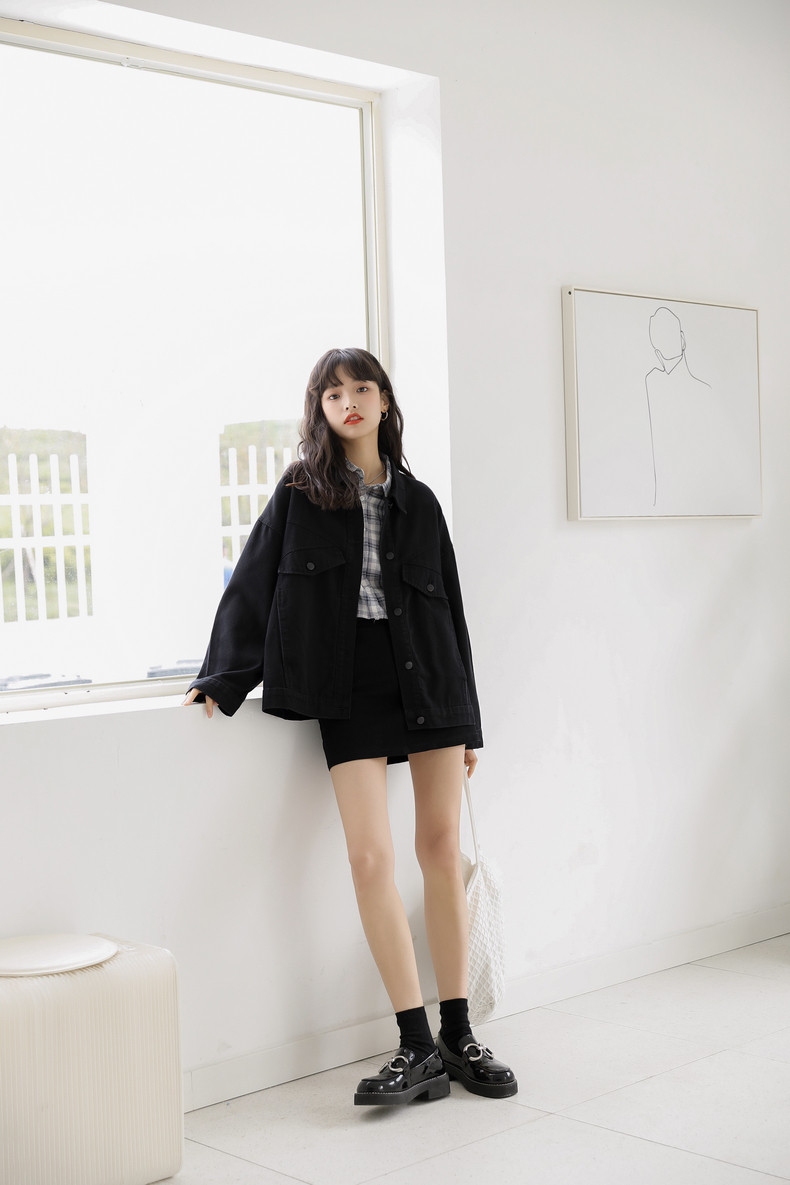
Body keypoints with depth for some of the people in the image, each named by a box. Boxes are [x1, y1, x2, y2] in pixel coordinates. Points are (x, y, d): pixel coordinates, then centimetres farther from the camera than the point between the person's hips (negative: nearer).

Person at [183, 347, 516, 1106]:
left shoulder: (416, 501, 11)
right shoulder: (300, 495, 5)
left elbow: (448, 603, 13)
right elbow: (254, 584, 6)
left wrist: (467, 718, 12)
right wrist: (222, 679, 0)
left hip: (430, 680, 2)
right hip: (349, 687, -2)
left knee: (442, 848, 2)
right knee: (370, 855, -11)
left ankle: (457, 1035, 12)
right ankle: (418, 1047, -4)